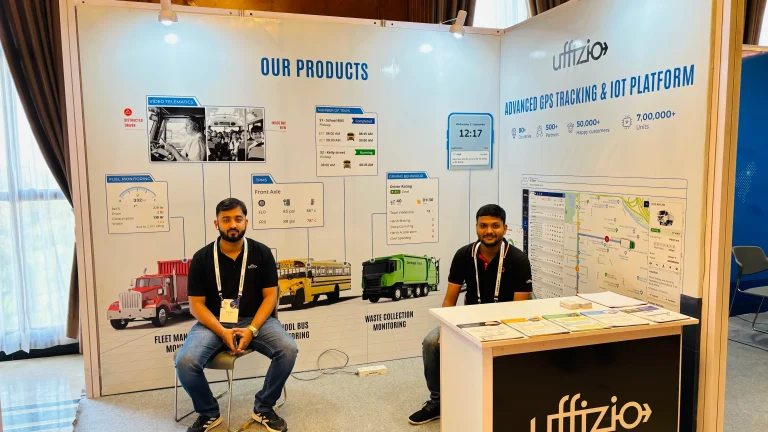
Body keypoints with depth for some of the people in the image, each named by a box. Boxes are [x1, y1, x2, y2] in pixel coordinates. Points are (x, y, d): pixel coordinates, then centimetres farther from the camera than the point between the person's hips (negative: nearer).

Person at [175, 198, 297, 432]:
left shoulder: (262, 253, -2)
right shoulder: (202, 258, -3)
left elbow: (270, 296, -2)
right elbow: (196, 304, -3)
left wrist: (252, 329, -17)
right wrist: (222, 332, -18)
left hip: (254, 319, 0)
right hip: (212, 322, 0)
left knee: (288, 349, -25)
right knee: (185, 362, -27)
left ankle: (263, 408, 1)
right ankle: (209, 413, 4)